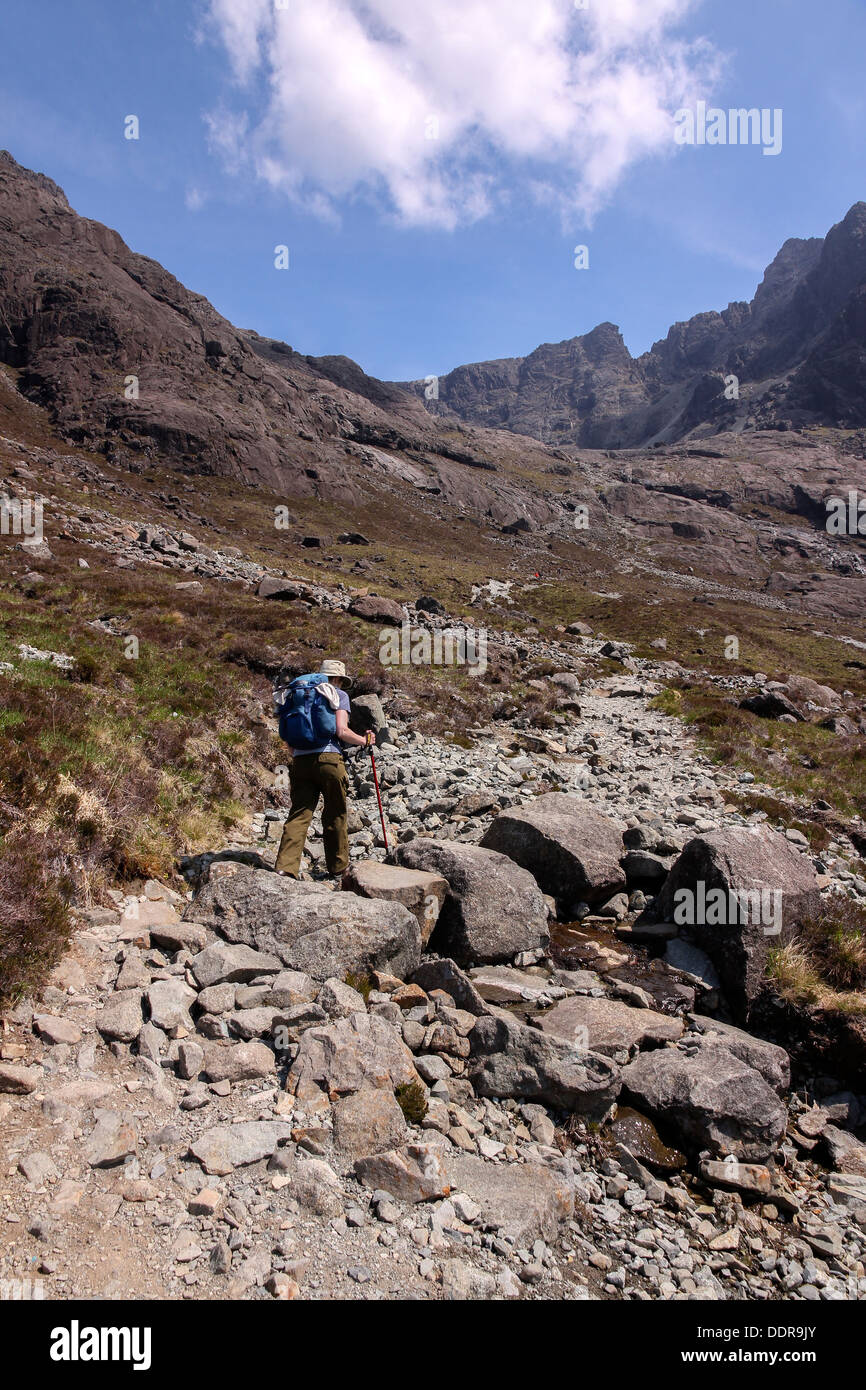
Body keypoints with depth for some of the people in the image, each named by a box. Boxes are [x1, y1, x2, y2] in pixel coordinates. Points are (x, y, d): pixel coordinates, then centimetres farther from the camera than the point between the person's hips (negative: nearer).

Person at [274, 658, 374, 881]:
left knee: (298, 815, 1)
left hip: (300, 761, 4)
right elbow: (342, 731, -6)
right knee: (336, 816, 8)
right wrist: (365, 740, 9)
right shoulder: (338, 695, 7)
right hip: (328, 759, -4)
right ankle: (338, 869, 18)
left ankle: (285, 868, -12)